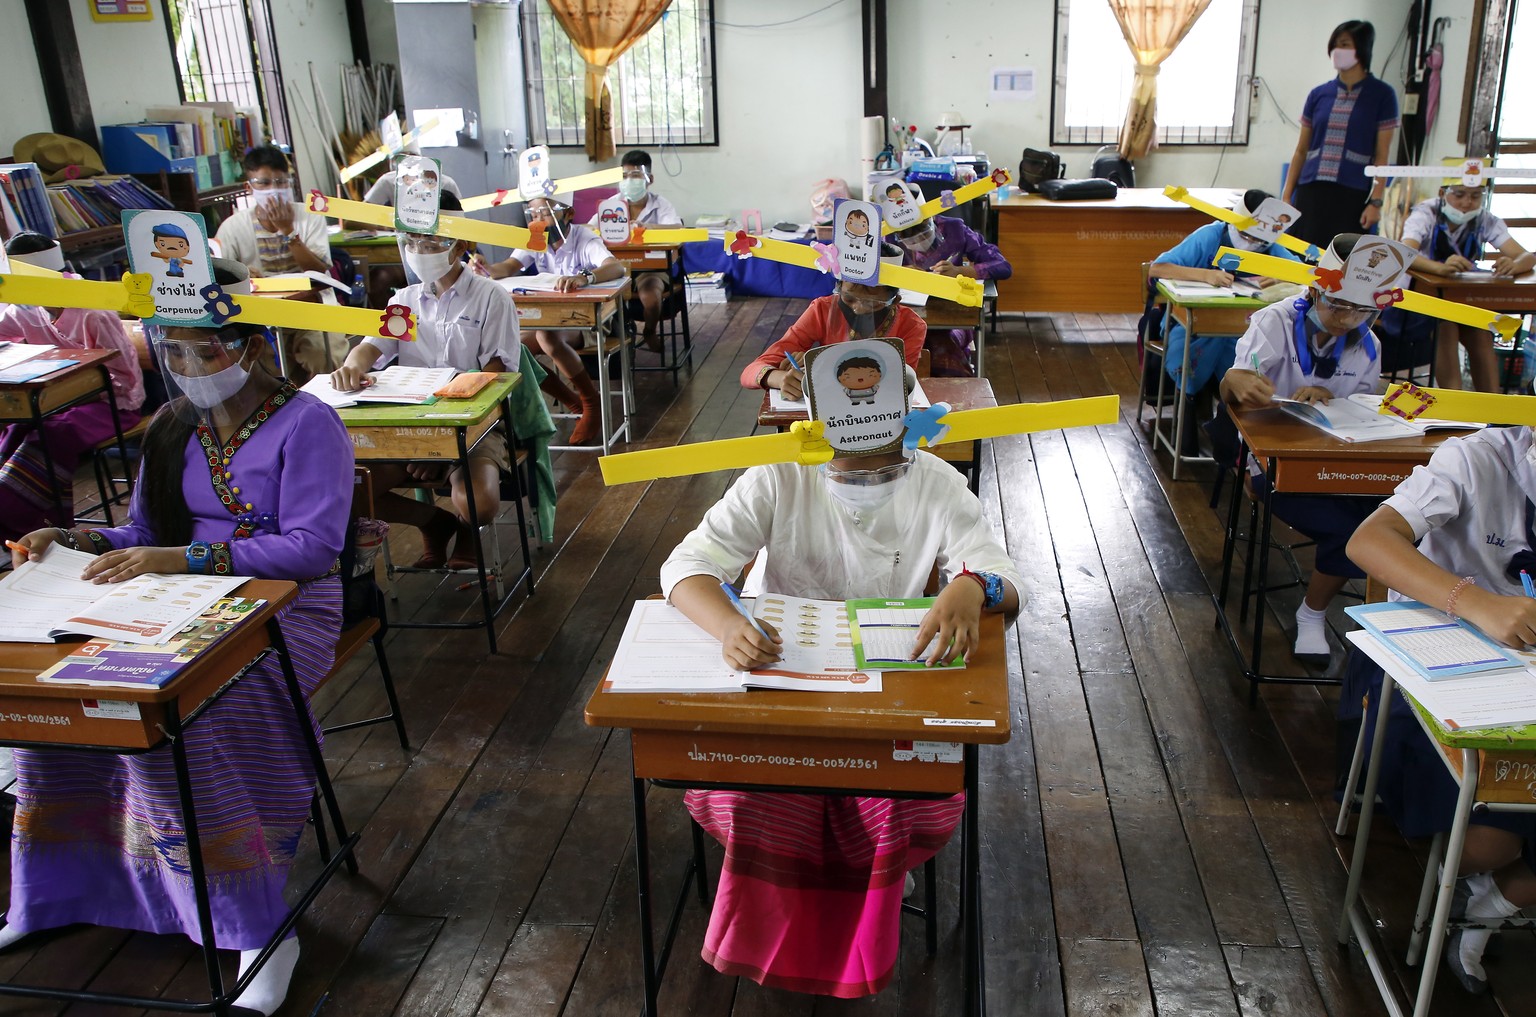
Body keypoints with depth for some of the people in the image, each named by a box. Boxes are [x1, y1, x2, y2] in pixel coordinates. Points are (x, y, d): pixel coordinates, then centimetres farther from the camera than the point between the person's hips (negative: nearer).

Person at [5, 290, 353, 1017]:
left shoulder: (305, 425, -8)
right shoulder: (173, 427, 14)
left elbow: (313, 545, -18)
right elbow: (146, 534, 19)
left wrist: (187, 558, -25)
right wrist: (80, 543, -2)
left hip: (283, 607, -7)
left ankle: (259, 931, -21)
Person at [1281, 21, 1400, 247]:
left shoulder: (1381, 95, 2)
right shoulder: (1318, 94, 10)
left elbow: (1382, 156, -1)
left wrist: (1376, 202, -9)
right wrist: (1286, 195, 8)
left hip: (1352, 196, -3)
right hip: (1310, 193, 3)